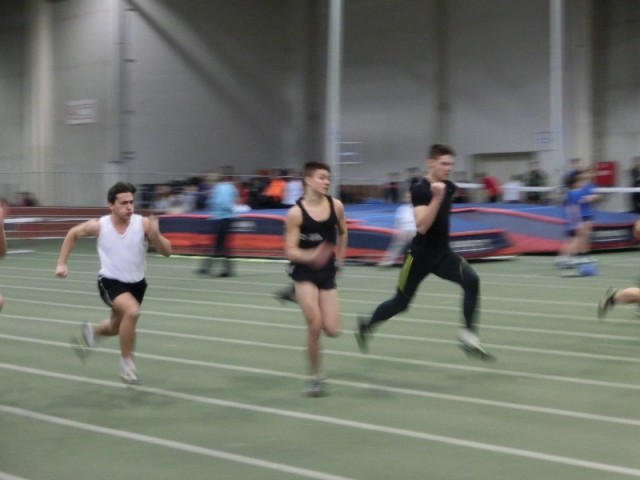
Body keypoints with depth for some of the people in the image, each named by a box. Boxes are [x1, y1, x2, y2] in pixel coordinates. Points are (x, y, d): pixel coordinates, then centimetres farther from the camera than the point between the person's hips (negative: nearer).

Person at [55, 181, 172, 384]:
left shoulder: (143, 223, -18)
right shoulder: (99, 225, -16)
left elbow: (167, 252, -17)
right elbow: (73, 233, 3)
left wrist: (155, 235, -36)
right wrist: (62, 263, 0)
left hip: (136, 283, 3)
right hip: (111, 282, -3)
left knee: (116, 327, 20)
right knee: (132, 311, -31)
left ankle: (91, 332, 55)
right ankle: (126, 360, -10)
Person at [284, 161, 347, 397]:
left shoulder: (336, 205, -4)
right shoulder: (296, 213, -15)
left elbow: (343, 233, 16)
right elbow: (290, 251, -15)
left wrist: (339, 260, 17)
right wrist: (311, 256, -33)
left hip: (327, 272, 4)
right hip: (304, 271, -4)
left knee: (332, 330, -1)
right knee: (315, 325, -13)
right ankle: (314, 377, 5)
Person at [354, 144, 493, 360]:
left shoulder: (449, 187, 2)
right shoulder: (420, 190, -20)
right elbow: (421, 226, -33)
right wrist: (436, 197, -37)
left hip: (443, 252, 6)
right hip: (420, 254, -5)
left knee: (472, 279, -22)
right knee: (401, 302, 10)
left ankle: (468, 335, -17)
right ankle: (366, 326, 37)